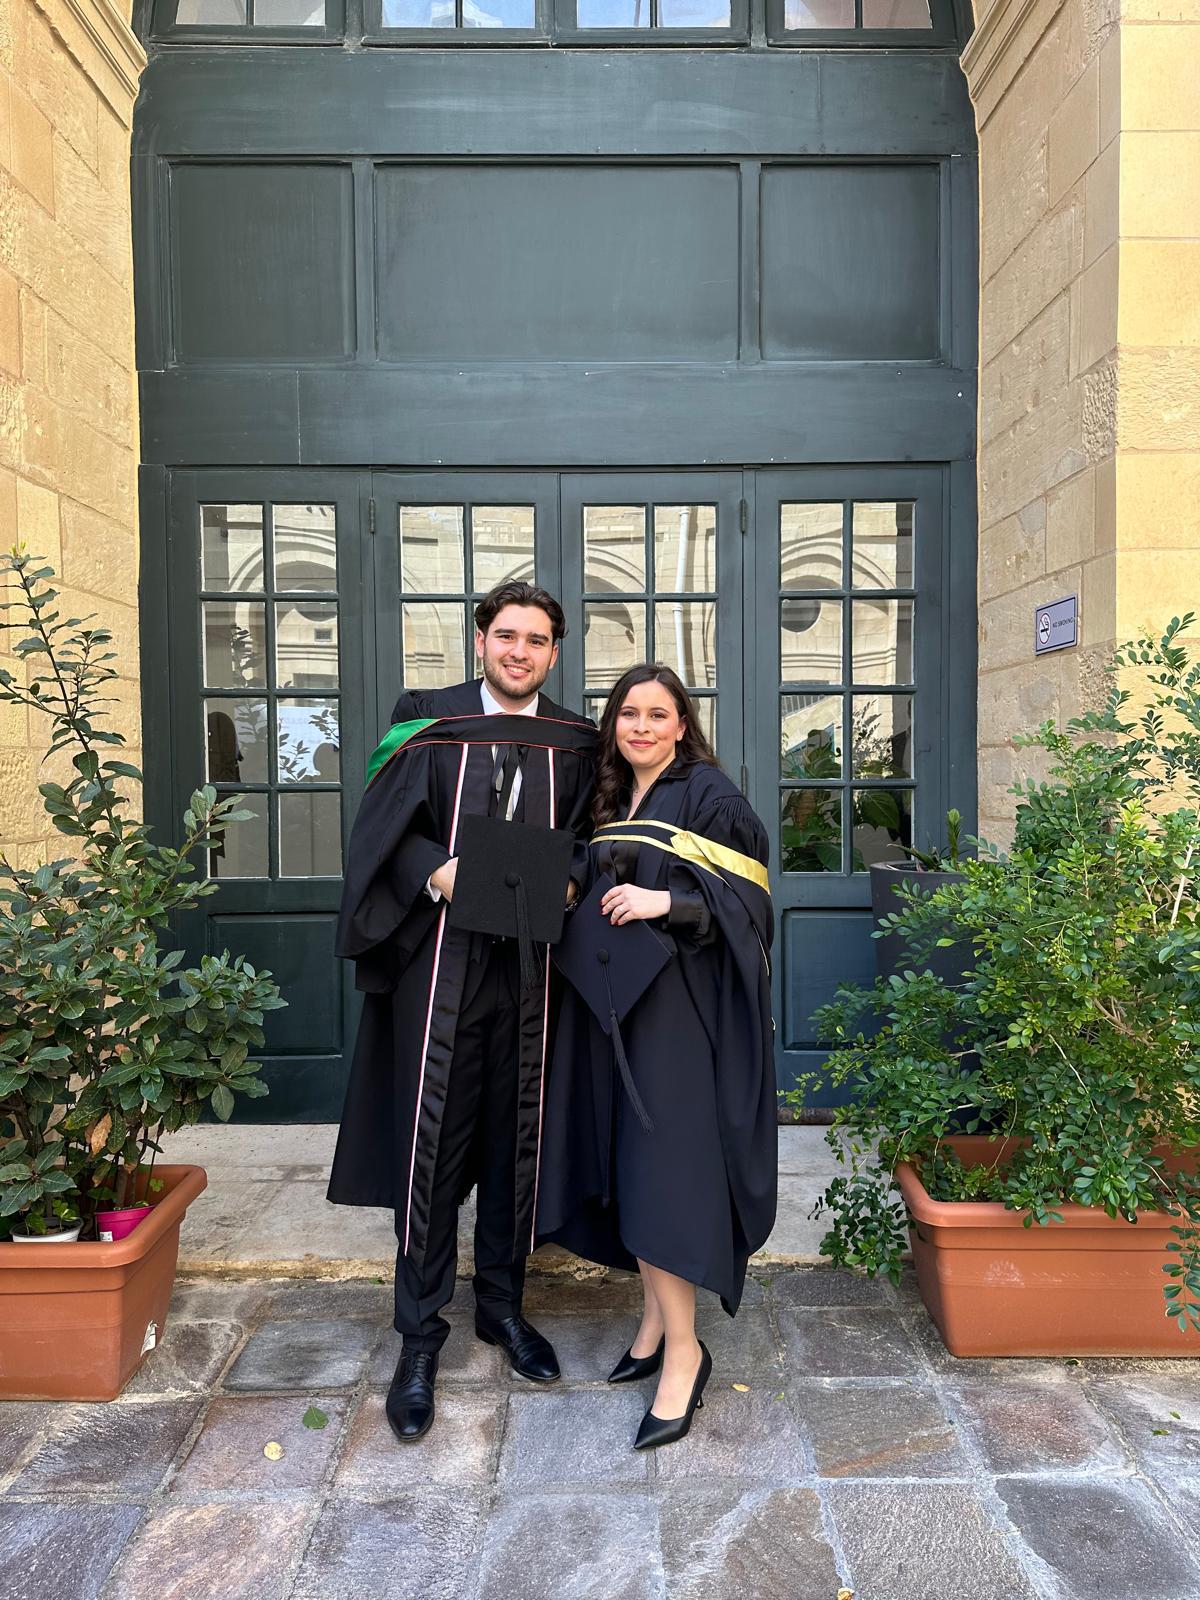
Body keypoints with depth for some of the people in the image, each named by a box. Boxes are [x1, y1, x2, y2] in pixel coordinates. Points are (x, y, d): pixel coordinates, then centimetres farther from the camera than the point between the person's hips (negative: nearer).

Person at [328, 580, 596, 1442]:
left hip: (531, 962, 2)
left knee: (517, 1136, 11)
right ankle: (419, 1336, 16)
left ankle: (502, 1303, 31)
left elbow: (589, 843, 11)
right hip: (441, 958, -2)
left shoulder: (575, 743, 8)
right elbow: (382, 830, -2)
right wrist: (437, 873, -18)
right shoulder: (427, 723, 2)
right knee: (431, 1137, 1)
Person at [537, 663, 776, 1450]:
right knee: (627, 1168, 11)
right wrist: (580, 900, 4)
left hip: (679, 1007, -7)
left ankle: (684, 1350, 5)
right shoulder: (612, 801, 14)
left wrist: (664, 900, -24)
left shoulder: (710, 792, -6)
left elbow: (743, 897, -13)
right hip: (615, 1000, 7)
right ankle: (657, 1320, 26)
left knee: (660, 1170, -8)